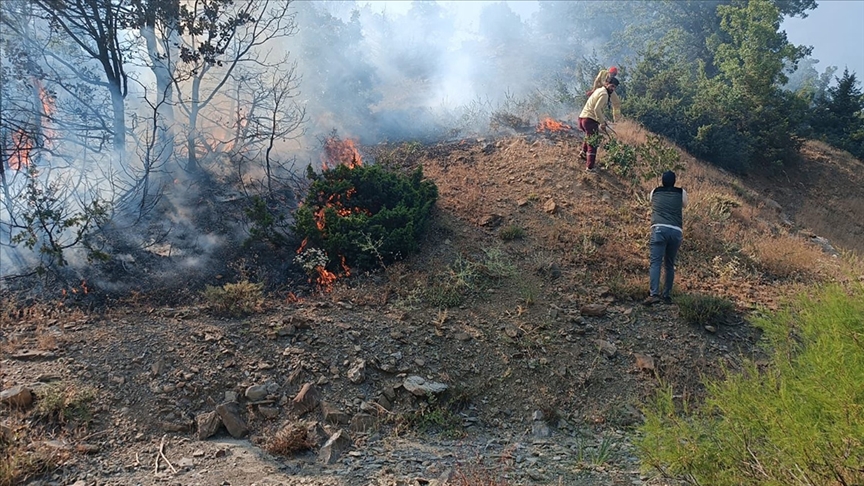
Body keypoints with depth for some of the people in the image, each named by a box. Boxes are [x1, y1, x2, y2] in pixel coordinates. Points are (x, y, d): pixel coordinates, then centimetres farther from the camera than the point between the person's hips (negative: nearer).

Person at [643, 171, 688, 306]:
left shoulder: (654, 192, 17)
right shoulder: (681, 192, 17)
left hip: (659, 229, -2)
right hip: (676, 231, 2)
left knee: (655, 262, -9)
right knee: (670, 265, 13)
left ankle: (654, 294, -23)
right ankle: (667, 295, 17)